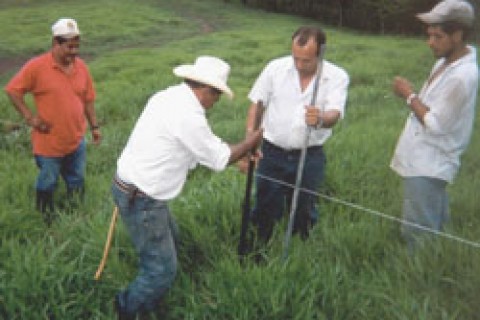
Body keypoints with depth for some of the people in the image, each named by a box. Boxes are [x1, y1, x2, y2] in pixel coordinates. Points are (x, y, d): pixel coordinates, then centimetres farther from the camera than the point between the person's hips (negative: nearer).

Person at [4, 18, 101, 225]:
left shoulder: (81, 66, -1)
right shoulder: (37, 66, -16)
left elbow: (88, 99, 8)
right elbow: (12, 90, -8)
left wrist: (94, 126, 8)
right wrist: (29, 116, -14)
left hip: (76, 140, 5)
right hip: (49, 143, -4)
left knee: (76, 182, 20)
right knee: (47, 184, 13)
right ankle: (46, 220, 35)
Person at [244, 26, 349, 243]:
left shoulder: (337, 77, -9)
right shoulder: (276, 67, -6)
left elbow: (334, 114, -22)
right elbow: (256, 103, 0)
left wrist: (320, 119, -46)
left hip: (310, 157, 0)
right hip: (272, 152, 1)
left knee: (304, 212, 16)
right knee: (265, 209, 13)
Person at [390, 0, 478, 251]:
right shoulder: (445, 61, 7)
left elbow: (436, 124, -21)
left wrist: (409, 95, -13)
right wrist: (411, 95, 4)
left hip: (428, 166, -10)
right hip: (425, 161, 10)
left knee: (418, 233, -2)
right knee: (434, 225, 22)